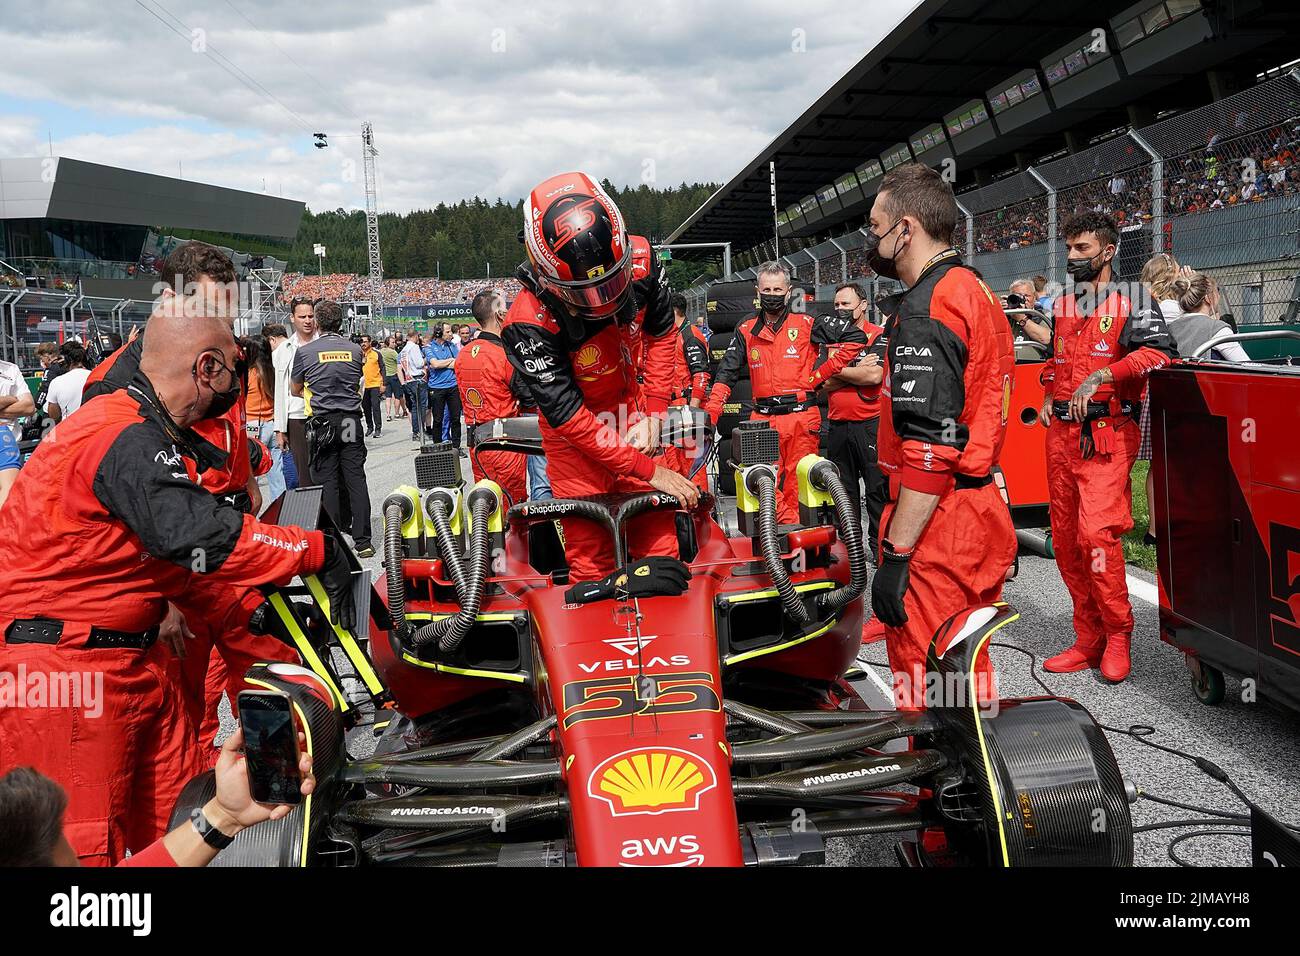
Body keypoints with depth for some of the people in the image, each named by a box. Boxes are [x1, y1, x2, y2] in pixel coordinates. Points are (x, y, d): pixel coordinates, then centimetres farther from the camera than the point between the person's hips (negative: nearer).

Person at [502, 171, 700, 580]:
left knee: (660, 545, 5)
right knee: (591, 565, 0)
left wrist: (653, 415, -7)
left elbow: (661, 333, 2)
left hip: (630, 419, 4)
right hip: (576, 440, -4)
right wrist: (649, 471, -25)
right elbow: (570, 419, -25)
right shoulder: (528, 327, -30)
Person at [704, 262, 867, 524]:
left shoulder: (807, 325, 4)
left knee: (798, 490, -2)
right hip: (762, 418, 3)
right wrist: (711, 411, -5)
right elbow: (727, 372, 10)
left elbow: (856, 337, 3)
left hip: (801, 417, -3)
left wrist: (821, 373, 0)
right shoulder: (747, 331, 13)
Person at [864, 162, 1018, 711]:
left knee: (926, 694, -1)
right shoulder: (976, 291, 15)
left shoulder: (926, 309, -16)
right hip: (985, 514, 10)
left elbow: (929, 450, -23)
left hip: (938, 525, -10)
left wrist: (896, 553, -21)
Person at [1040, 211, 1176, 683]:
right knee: (1066, 539, 6)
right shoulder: (1061, 306, 18)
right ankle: (1089, 640, 15)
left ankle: (1118, 633, -2)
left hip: (1106, 436, -7)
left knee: (1096, 532, -19)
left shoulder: (1132, 301, -1)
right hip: (1061, 433, 7)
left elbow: (1160, 352, -17)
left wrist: (1103, 374, -25)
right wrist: (1050, 396, 14)